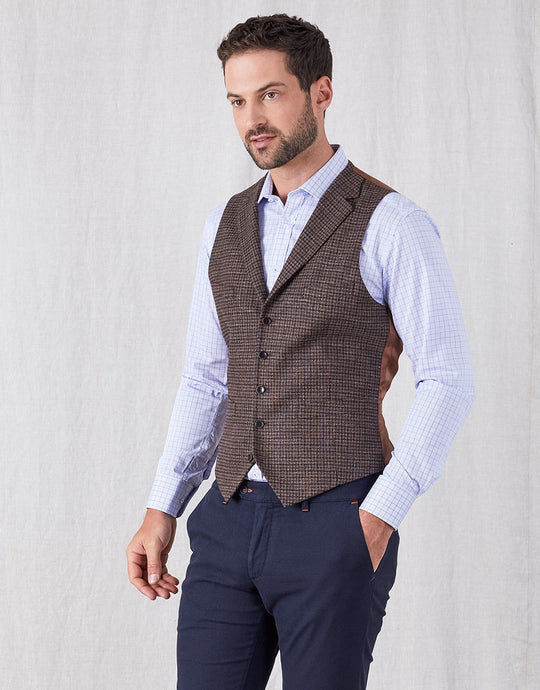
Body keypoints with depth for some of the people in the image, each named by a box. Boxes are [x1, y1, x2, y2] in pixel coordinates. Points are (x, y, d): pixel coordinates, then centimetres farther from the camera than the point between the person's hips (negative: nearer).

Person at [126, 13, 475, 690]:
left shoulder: (391, 226, -7)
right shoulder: (228, 227, 12)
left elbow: (446, 383, -8)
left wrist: (378, 518, -15)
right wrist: (161, 512, 8)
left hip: (336, 527, -5)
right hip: (231, 517, 5)